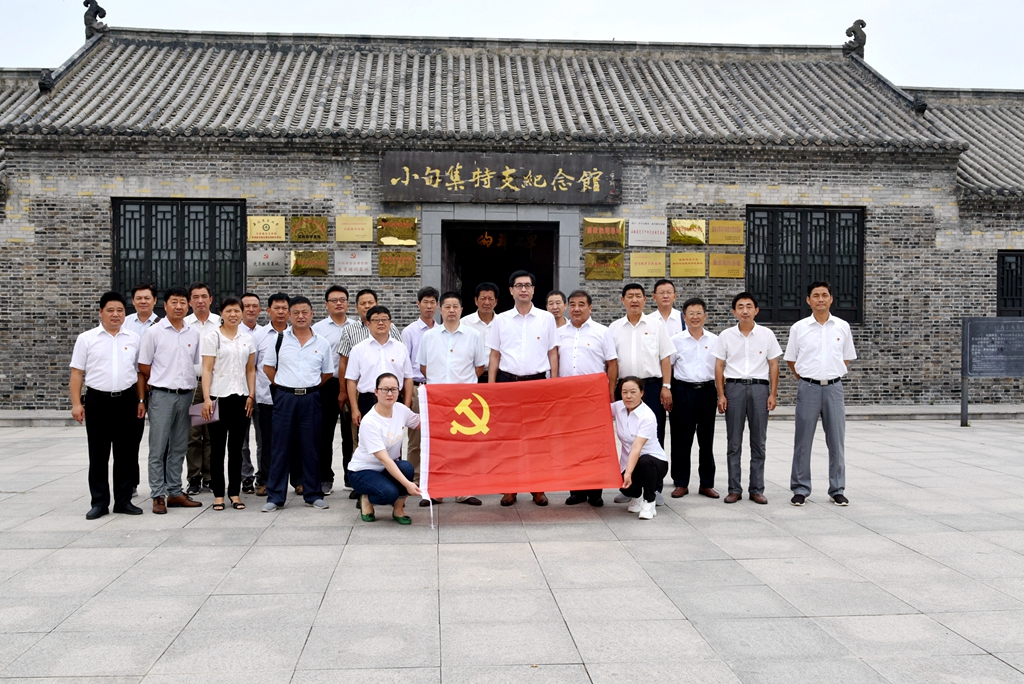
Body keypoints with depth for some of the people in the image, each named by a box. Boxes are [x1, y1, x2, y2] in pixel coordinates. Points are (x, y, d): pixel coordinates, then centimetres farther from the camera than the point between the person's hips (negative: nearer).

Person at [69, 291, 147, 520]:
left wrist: (141, 401, 5)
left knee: (126, 453, 6)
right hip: (98, 401, -2)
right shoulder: (87, 339, 3)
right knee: (98, 455, 5)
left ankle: (124, 500, 15)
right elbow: (77, 373, 2)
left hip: (127, 401, 2)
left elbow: (139, 372, 10)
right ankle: (99, 502, 13)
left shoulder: (133, 339, 8)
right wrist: (76, 403, -5)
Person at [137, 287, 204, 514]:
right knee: (158, 448, 0)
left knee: (178, 448, 10)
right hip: (162, 395, -4)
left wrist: (190, 385, 9)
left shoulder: (194, 334, 9)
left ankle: (175, 492, 18)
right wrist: (164, 382, 3)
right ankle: (158, 496, 5)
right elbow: (144, 366, 0)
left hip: (186, 395, 4)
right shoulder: (154, 332, -3)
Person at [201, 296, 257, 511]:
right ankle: (218, 494, 10)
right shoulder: (212, 338, 0)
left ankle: (235, 492, 14)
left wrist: (251, 395, 2)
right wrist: (206, 398, -12)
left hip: (241, 398, 3)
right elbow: (207, 370, -5)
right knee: (217, 447, 3)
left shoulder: (247, 339, 10)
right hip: (218, 397, -3)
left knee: (237, 447, 7)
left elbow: (251, 370, 12)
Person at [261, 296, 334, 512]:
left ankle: (313, 494, 16)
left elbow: (328, 373, 12)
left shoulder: (322, 343, 5)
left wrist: (309, 387, 6)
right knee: (280, 447, 3)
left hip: (310, 399, 1)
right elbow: (268, 367, 9)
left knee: (311, 448, 6)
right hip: (284, 397, -1)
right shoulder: (279, 339, 3)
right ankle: (275, 496, 9)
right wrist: (284, 386, 3)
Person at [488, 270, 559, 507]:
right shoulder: (501, 320, 7)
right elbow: (494, 356, 9)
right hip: (507, 381, 1)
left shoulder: (546, 319, 5)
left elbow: (553, 353, 7)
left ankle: (538, 487, 12)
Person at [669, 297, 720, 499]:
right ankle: (681, 483, 11)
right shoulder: (676, 340, 3)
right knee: (681, 439, 1)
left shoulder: (714, 340, 8)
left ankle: (707, 484, 16)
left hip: (707, 391, 2)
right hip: (683, 391, -2)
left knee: (706, 439, 7)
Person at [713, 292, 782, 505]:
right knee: (734, 443, 4)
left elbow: (773, 365, 6)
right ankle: (734, 489, 10)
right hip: (734, 387, 0)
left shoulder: (766, 335, 4)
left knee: (758, 442, 4)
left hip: (759, 387, 0)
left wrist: (773, 394, -1)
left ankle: (757, 489, 12)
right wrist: (721, 395, -2)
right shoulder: (726, 336, 4)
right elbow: (719, 366, 5)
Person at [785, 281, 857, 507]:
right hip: (808, 387, -1)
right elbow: (791, 360, 9)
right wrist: (806, 379, 5)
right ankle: (800, 489, 11)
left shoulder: (842, 327, 5)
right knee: (803, 441, 3)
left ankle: (837, 490, 15)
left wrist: (832, 376, 7)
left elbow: (847, 358, 14)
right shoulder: (799, 328, 1)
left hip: (833, 387, 1)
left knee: (837, 441, 4)